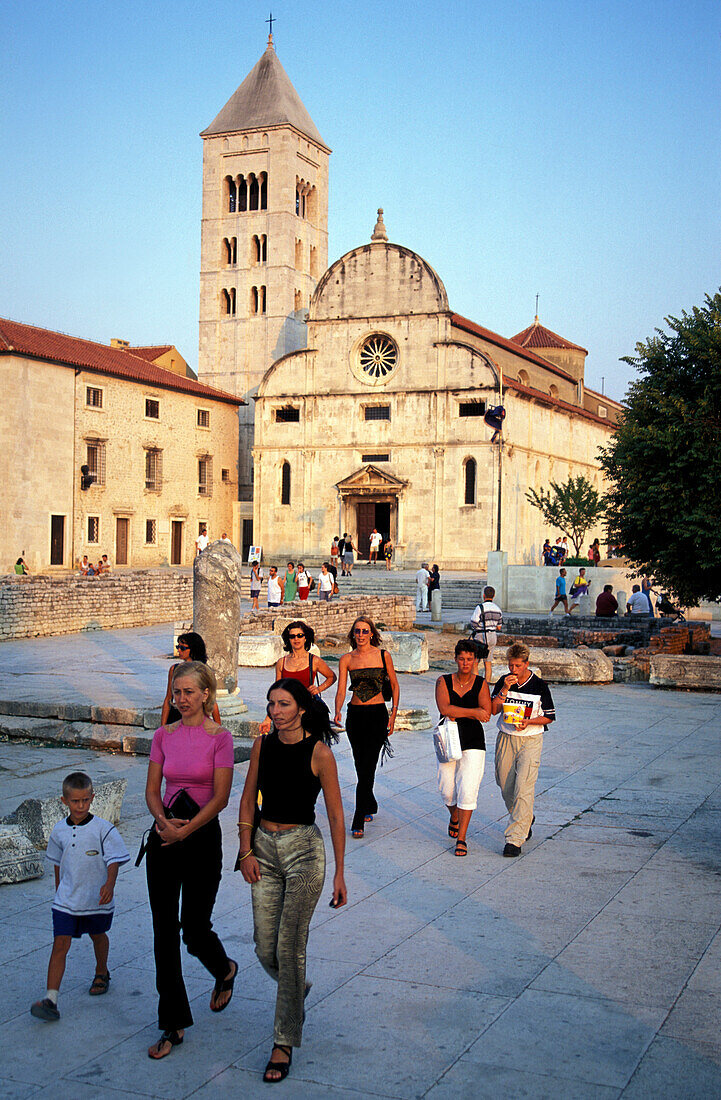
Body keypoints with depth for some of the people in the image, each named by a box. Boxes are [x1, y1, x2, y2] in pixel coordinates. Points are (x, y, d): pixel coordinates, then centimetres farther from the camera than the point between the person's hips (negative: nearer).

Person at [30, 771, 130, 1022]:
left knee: (98, 935, 20)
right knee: (60, 944, -7)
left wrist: (109, 884, -31)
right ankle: (50, 999, -11)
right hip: (66, 899, 2)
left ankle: (101, 973, 48)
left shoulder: (103, 829, -13)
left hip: (97, 898, -2)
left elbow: (114, 860, -15)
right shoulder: (59, 831, -1)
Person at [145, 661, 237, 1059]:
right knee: (164, 931, 3)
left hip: (203, 836, -4)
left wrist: (184, 830, -17)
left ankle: (224, 970, 37)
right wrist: (164, 821, -13)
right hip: (164, 837, 4)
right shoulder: (163, 736, 6)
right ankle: (173, 1026, 12)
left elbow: (220, 797, -10)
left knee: (195, 929, 1)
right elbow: (152, 791, 6)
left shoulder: (219, 738, -6)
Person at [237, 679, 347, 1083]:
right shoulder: (263, 745, 2)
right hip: (264, 848, 4)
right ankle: (298, 989, 41)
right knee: (265, 948, 7)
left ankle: (284, 1043, 8)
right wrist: (246, 851, 0)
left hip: (304, 849, -4)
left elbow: (336, 815, -6)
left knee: (289, 947, -5)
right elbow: (248, 800, 9)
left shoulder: (319, 753, -11)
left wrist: (340, 872, -6)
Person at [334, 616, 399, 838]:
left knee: (368, 767, -10)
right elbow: (341, 689, -4)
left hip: (377, 714, -3)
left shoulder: (383, 656, -2)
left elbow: (394, 686, 7)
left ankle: (358, 821, -8)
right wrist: (337, 711, -22)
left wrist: (393, 715, 0)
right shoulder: (346, 659, 3)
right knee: (360, 766, 12)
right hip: (355, 715, 3)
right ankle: (371, 805, 37)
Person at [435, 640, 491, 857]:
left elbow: (487, 714, -11)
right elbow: (444, 709, -16)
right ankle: (454, 817, 40)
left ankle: (461, 838, 0)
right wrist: (473, 712, -20)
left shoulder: (481, 684, 0)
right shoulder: (443, 682, 0)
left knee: (467, 790, -9)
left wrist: (457, 713, -14)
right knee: (447, 790, 6)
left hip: (473, 743, -1)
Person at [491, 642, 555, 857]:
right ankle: (526, 819, 40)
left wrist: (529, 722, -16)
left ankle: (515, 839, -12)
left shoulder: (539, 685, -6)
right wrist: (504, 690, -15)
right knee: (506, 786, 12)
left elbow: (549, 717, 0)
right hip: (505, 738, 4)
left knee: (523, 789, -13)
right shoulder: (504, 682, 1)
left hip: (530, 740, -4)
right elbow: (493, 710, -3)